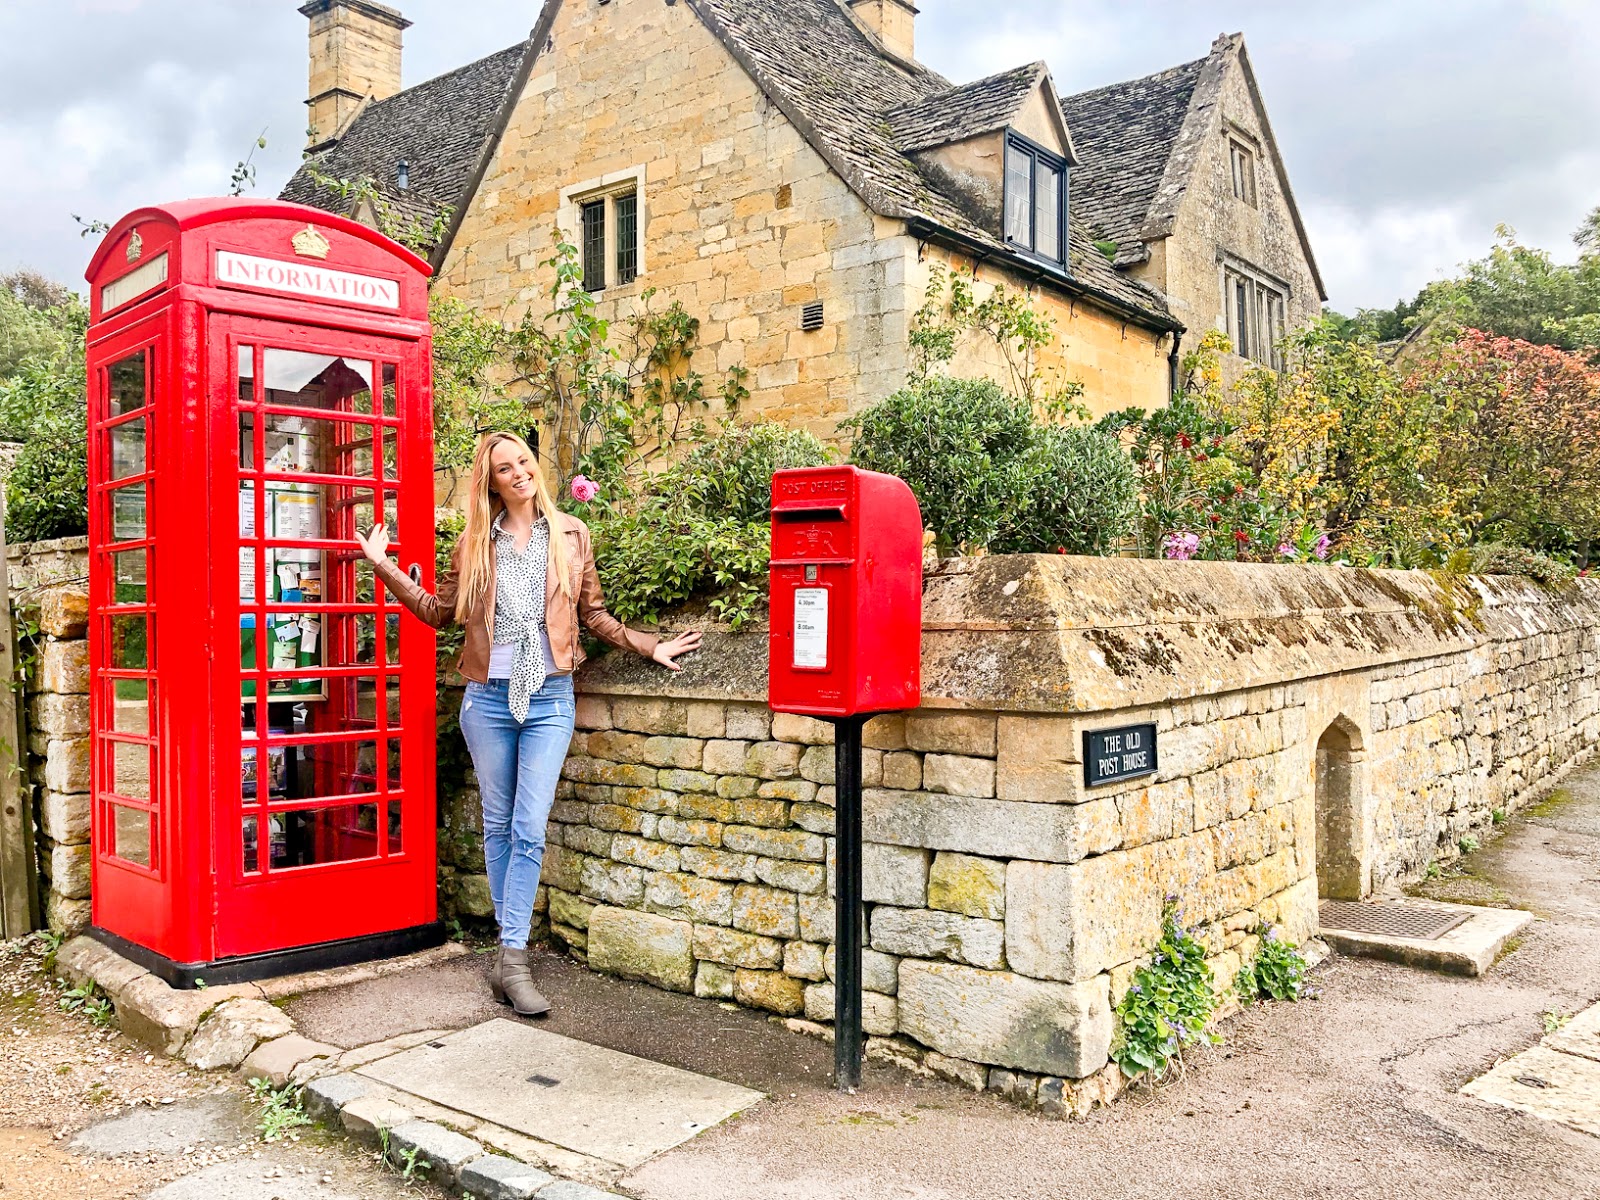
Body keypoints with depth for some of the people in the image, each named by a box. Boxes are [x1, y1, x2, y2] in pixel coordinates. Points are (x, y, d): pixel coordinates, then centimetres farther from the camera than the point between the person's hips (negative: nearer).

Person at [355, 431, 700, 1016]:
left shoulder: (570, 534, 5)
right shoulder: (475, 542, 7)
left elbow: (593, 614, 10)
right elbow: (441, 610, 13)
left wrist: (649, 645, 2)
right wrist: (386, 568, 8)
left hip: (549, 698, -1)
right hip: (488, 698, 2)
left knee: (529, 831, -7)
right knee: (498, 827, 9)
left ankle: (512, 961, -3)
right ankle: (512, 942, 21)